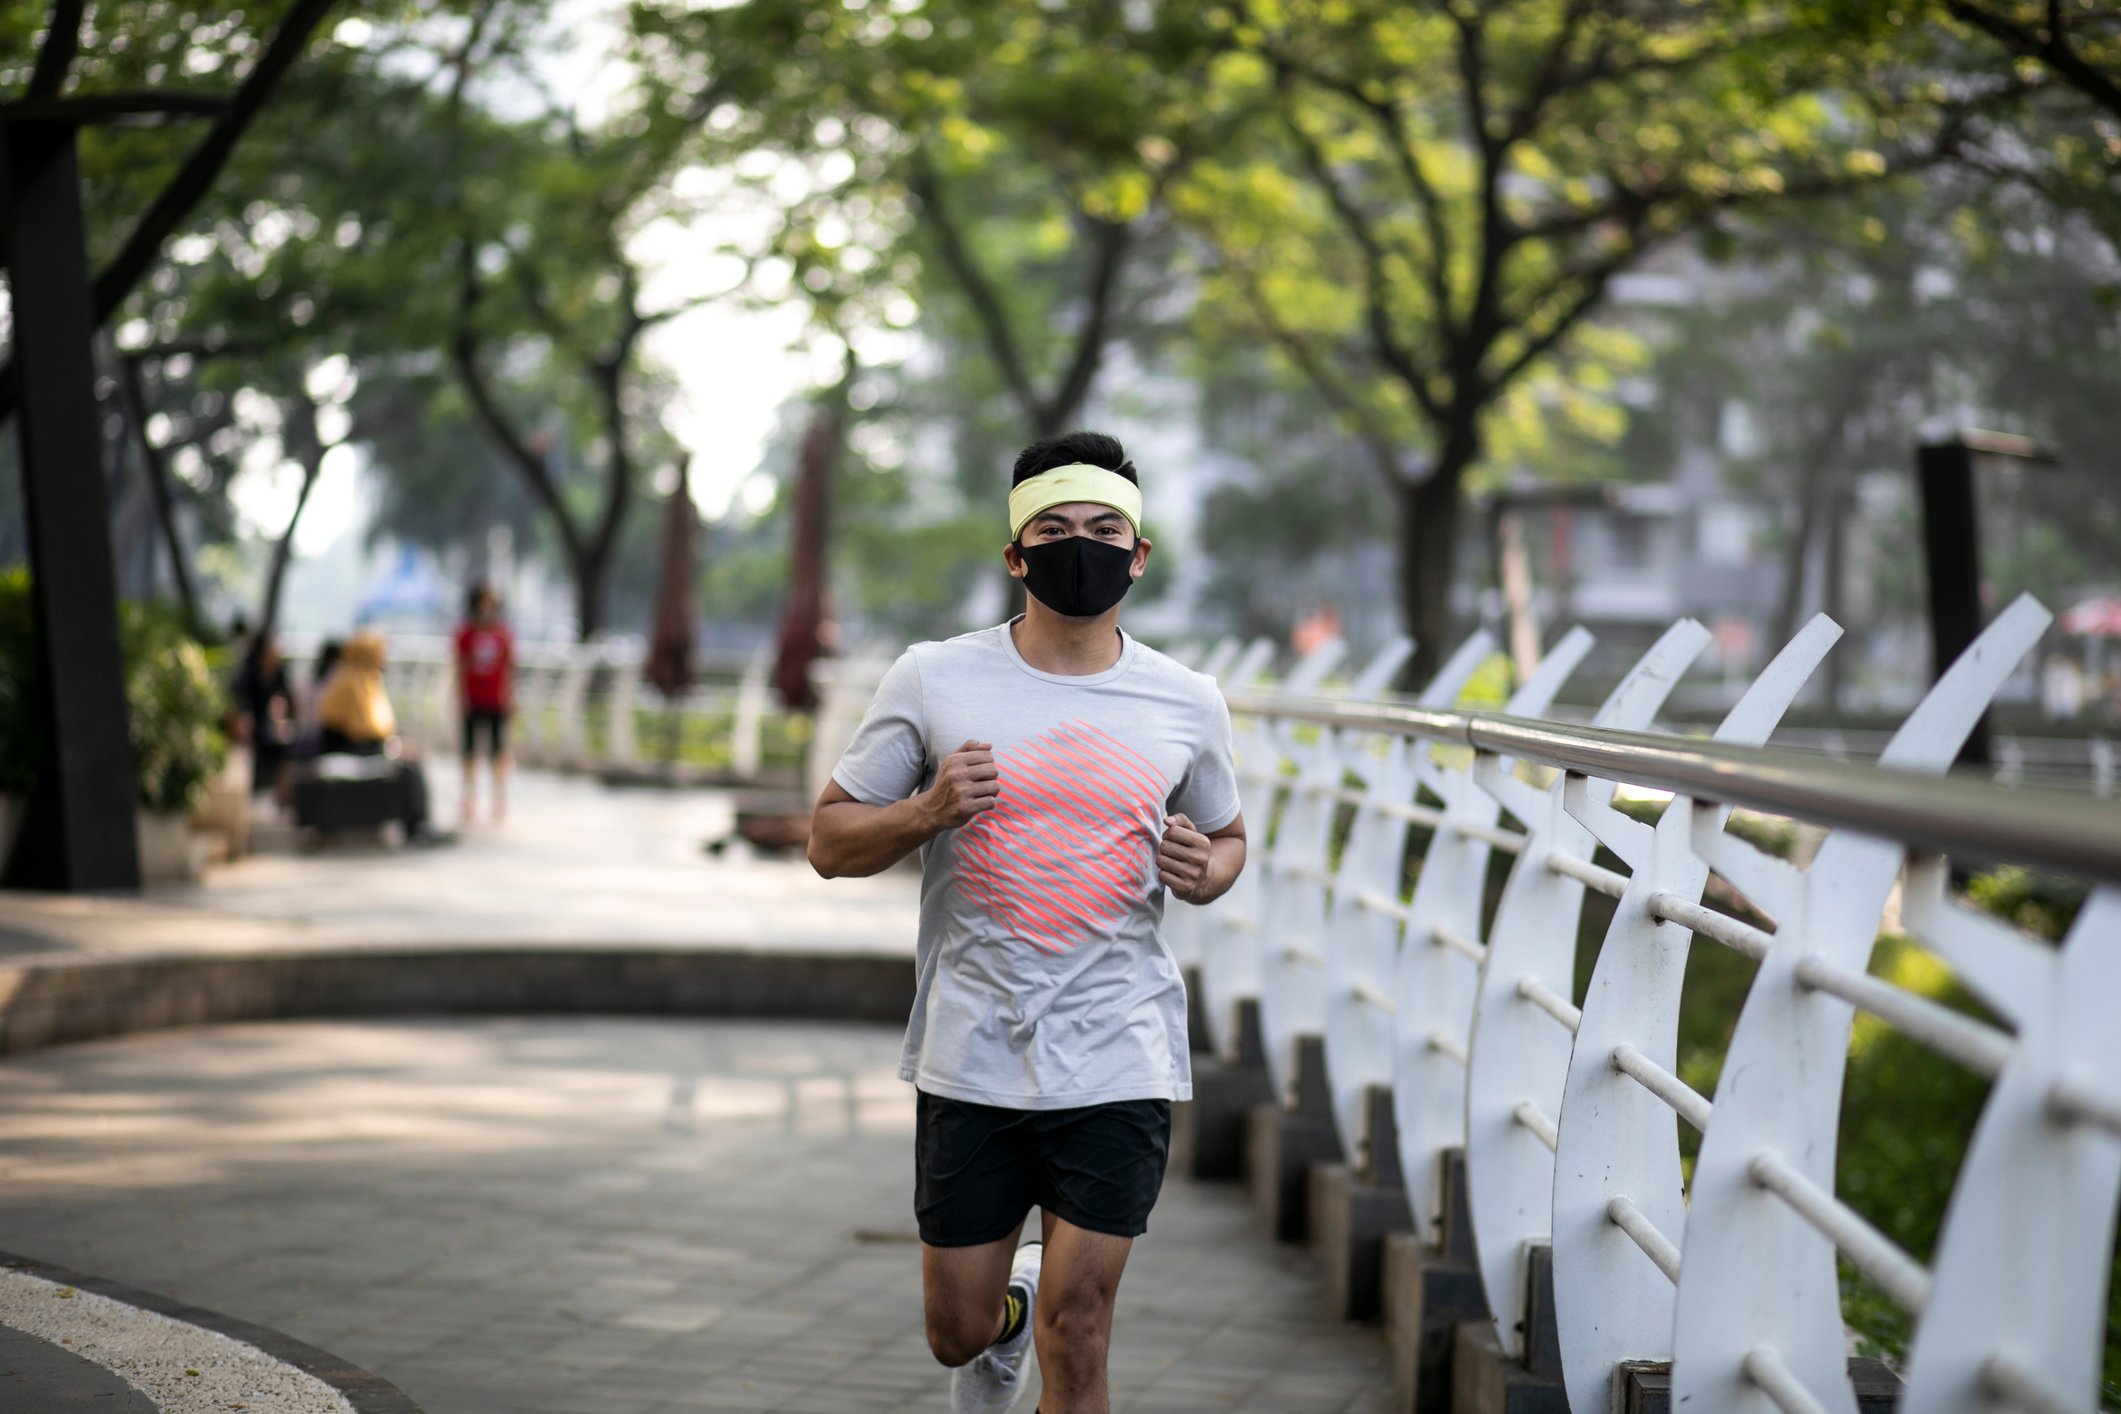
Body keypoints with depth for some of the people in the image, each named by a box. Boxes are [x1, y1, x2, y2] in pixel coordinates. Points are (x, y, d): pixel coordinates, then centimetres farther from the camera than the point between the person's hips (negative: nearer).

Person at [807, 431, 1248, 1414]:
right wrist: (929, 811, -17)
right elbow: (829, 839, 2)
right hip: (969, 1062, 0)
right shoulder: (932, 679, -1)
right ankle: (1010, 1308, 45)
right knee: (957, 1333, 10)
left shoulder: (1187, 704, 3)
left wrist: (1204, 872, -4)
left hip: (1118, 1064, 0)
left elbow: (1227, 837, 20)